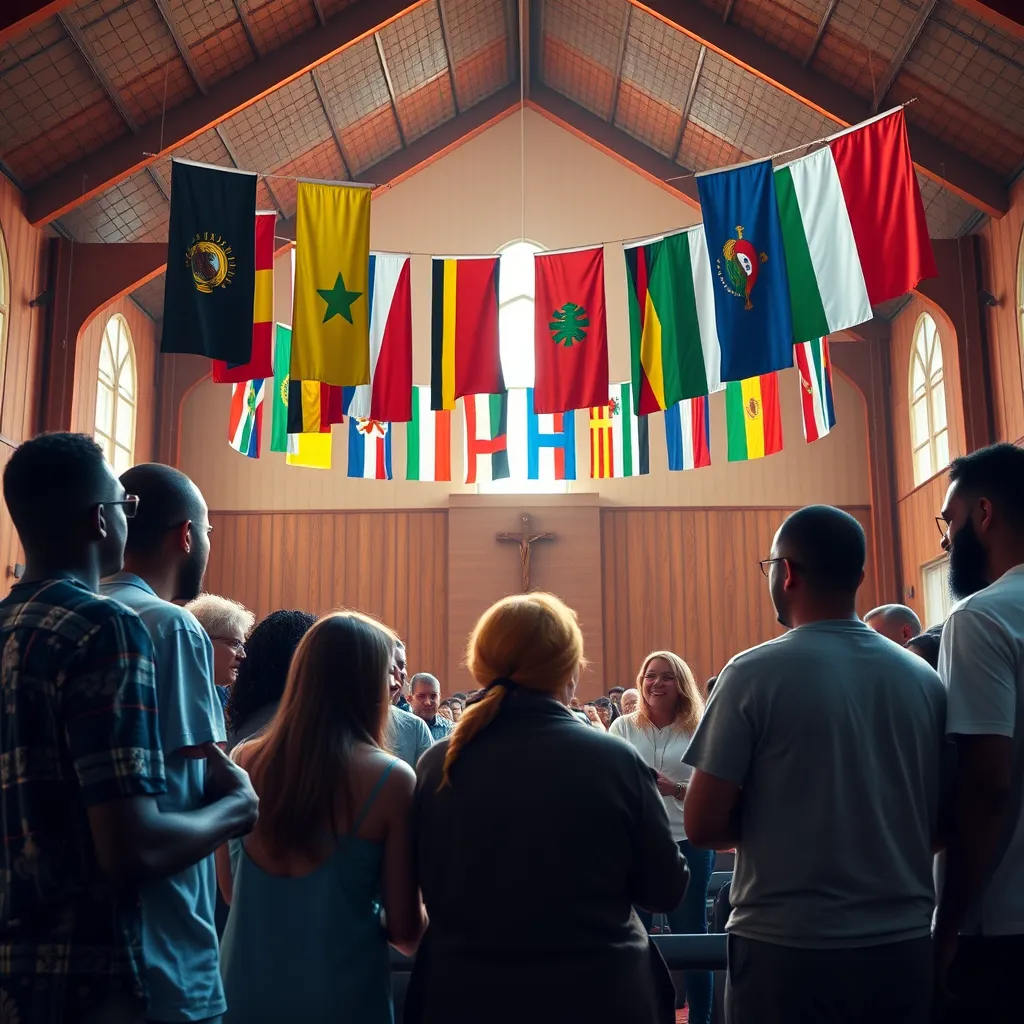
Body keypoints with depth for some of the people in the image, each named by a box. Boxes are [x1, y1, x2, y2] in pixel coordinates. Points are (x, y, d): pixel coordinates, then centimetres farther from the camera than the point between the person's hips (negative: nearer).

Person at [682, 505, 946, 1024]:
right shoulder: (923, 678, 1)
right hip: (905, 946, 4)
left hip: (789, 948, -4)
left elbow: (703, 825, -12)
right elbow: (941, 822, 8)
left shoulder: (755, 673, -13)